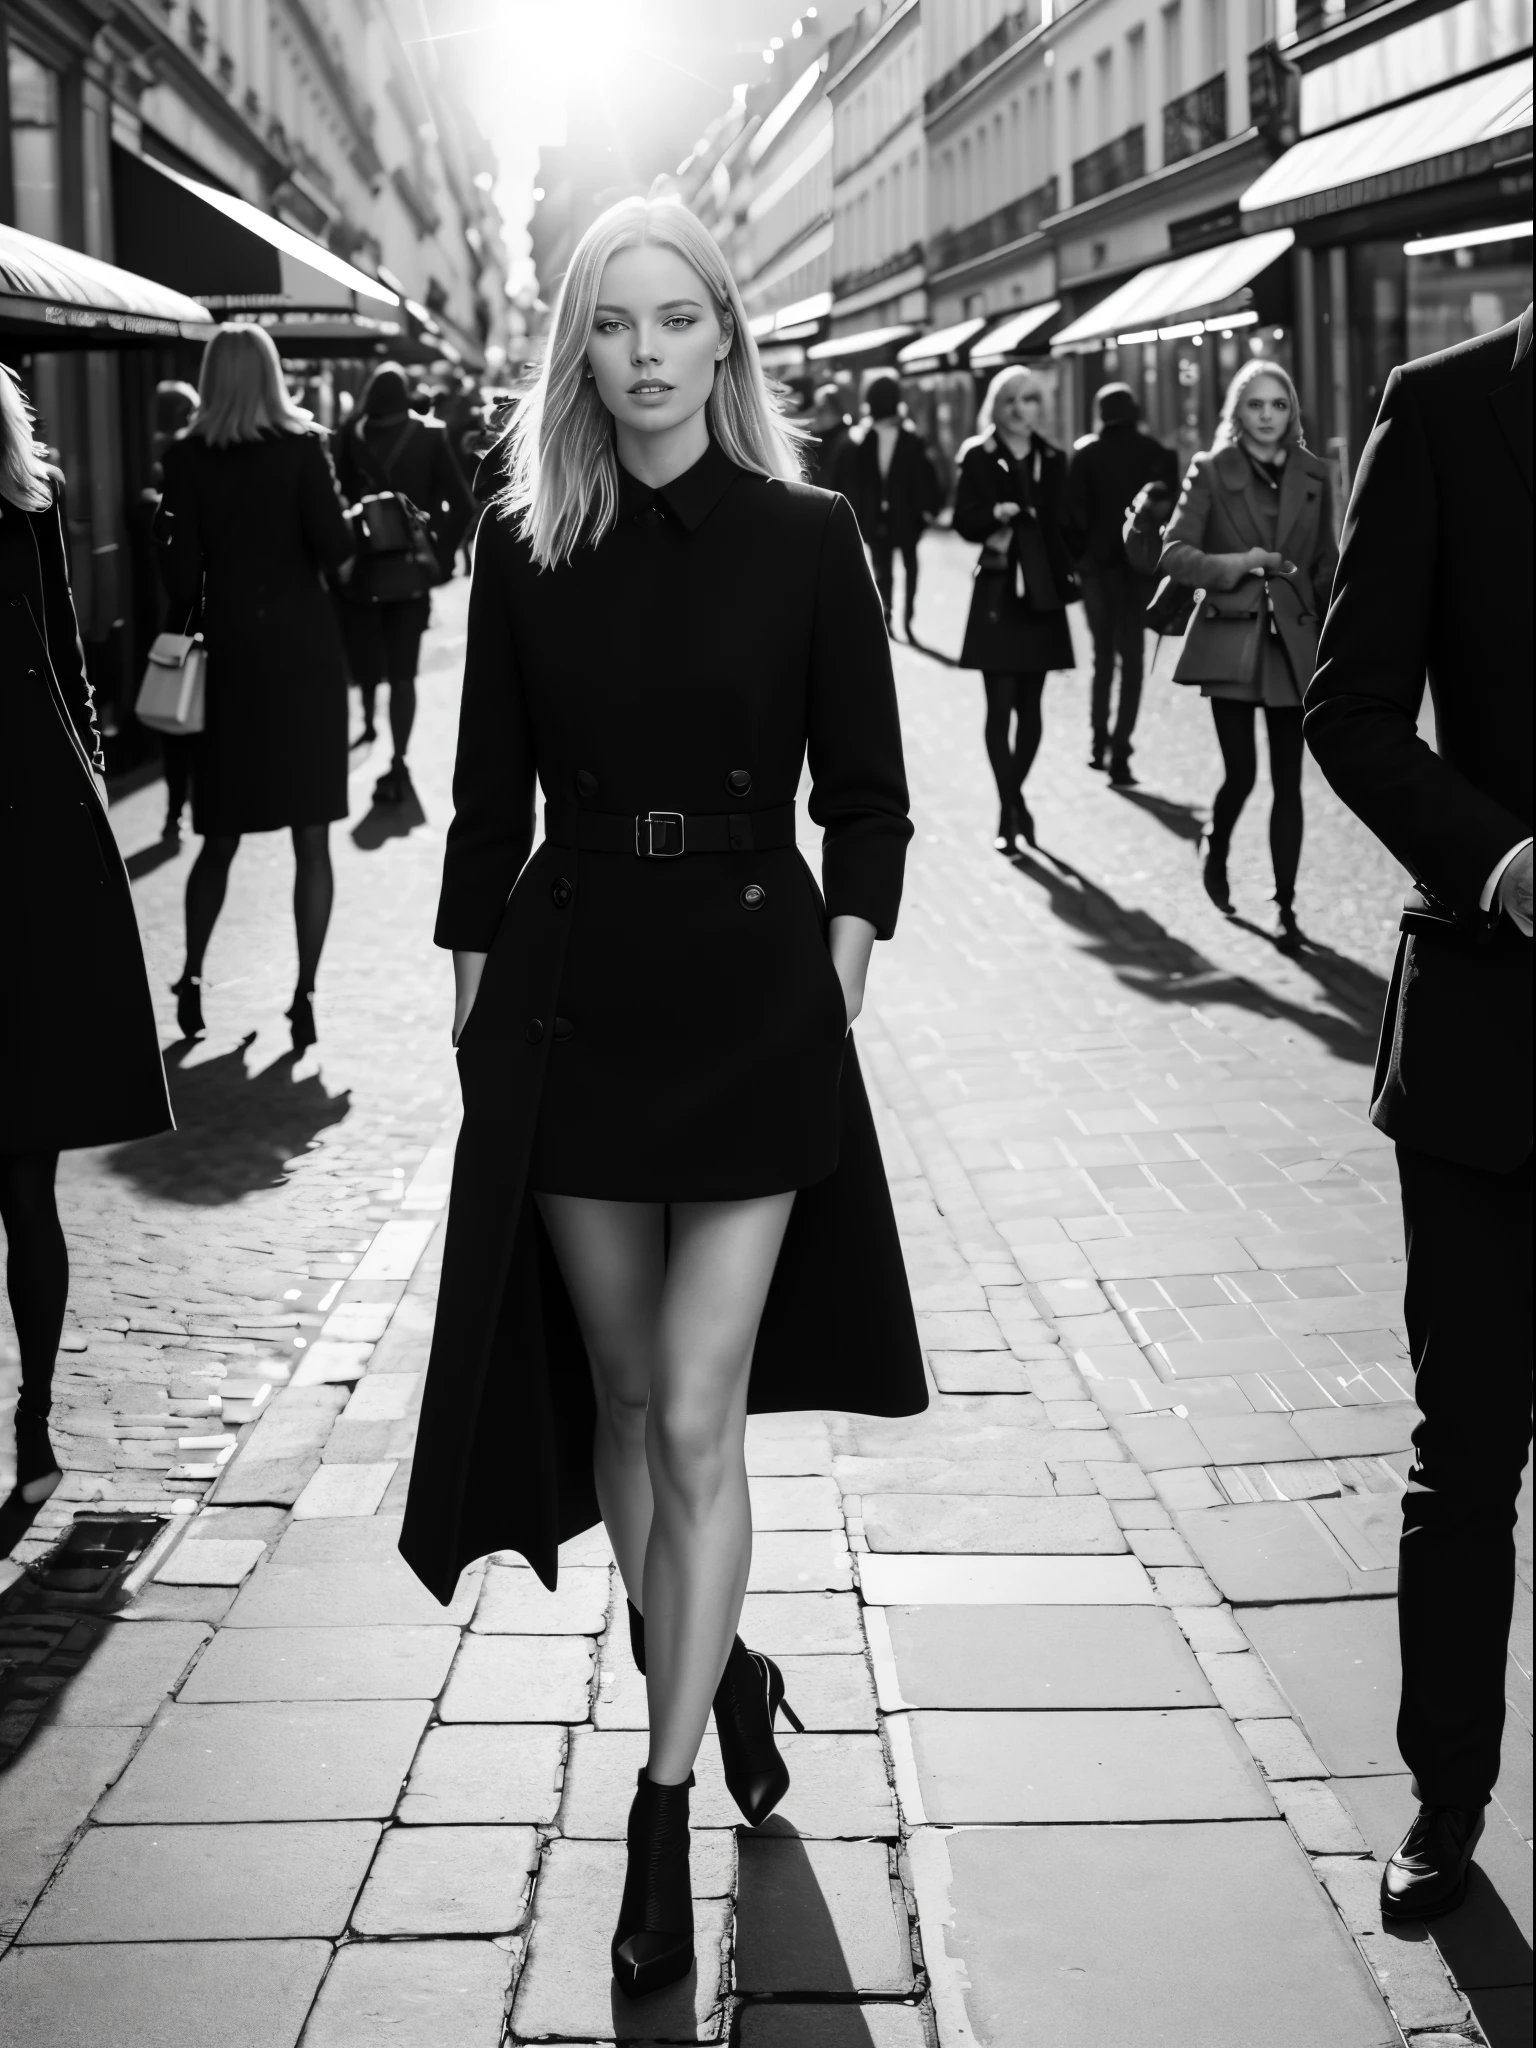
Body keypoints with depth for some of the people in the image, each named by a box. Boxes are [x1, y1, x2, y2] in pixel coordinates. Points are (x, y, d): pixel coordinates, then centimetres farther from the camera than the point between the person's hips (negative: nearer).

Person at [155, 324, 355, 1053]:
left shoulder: (187, 456, -2)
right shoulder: (301, 446, -5)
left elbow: (182, 568, -3)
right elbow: (334, 547, -10)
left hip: (231, 650, 1)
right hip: (304, 646, -1)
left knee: (221, 834, 15)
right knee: (311, 839, 3)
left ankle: (191, 978, 12)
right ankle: (304, 994, 1)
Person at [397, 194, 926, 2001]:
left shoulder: (806, 542, -3)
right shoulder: (523, 547, 2)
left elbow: (866, 796, 3)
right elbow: (489, 799, 6)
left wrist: (836, 973, -5)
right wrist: (474, 1001, 3)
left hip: (754, 998, -2)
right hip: (570, 998, 3)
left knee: (695, 1421, -4)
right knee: (620, 1399, 11)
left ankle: (664, 1810, 5)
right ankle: (717, 1669, 34)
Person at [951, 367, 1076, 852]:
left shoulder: (1052, 460, 9)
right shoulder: (979, 458, -1)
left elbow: (1062, 524, 13)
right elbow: (964, 521, -7)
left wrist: (1065, 576, 3)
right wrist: (994, 514, -26)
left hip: (1040, 594, 4)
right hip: (997, 592, -4)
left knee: (1030, 704, 8)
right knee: (1001, 703, -7)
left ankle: (1012, 801, 21)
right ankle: (1012, 809, -6)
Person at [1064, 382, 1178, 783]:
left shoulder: (1085, 453, -1)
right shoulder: (1157, 453, -1)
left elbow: (1074, 512, -6)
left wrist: (1075, 557, 2)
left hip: (1098, 565, 0)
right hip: (1141, 565, 0)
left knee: (1103, 654, 17)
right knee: (1132, 658, 3)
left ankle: (1101, 743, 16)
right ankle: (1119, 753, -7)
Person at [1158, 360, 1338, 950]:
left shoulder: (1315, 475, 7)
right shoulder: (1211, 471, -1)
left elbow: (1327, 567, 12)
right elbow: (1173, 553, -5)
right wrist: (1235, 563, -18)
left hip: (1294, 643, 2)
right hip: (1230, 641, -2)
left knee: (1288, 783, 2)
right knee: (1241, 773, -5)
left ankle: (1285, 906, 10)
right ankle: (1215, 847, 28)